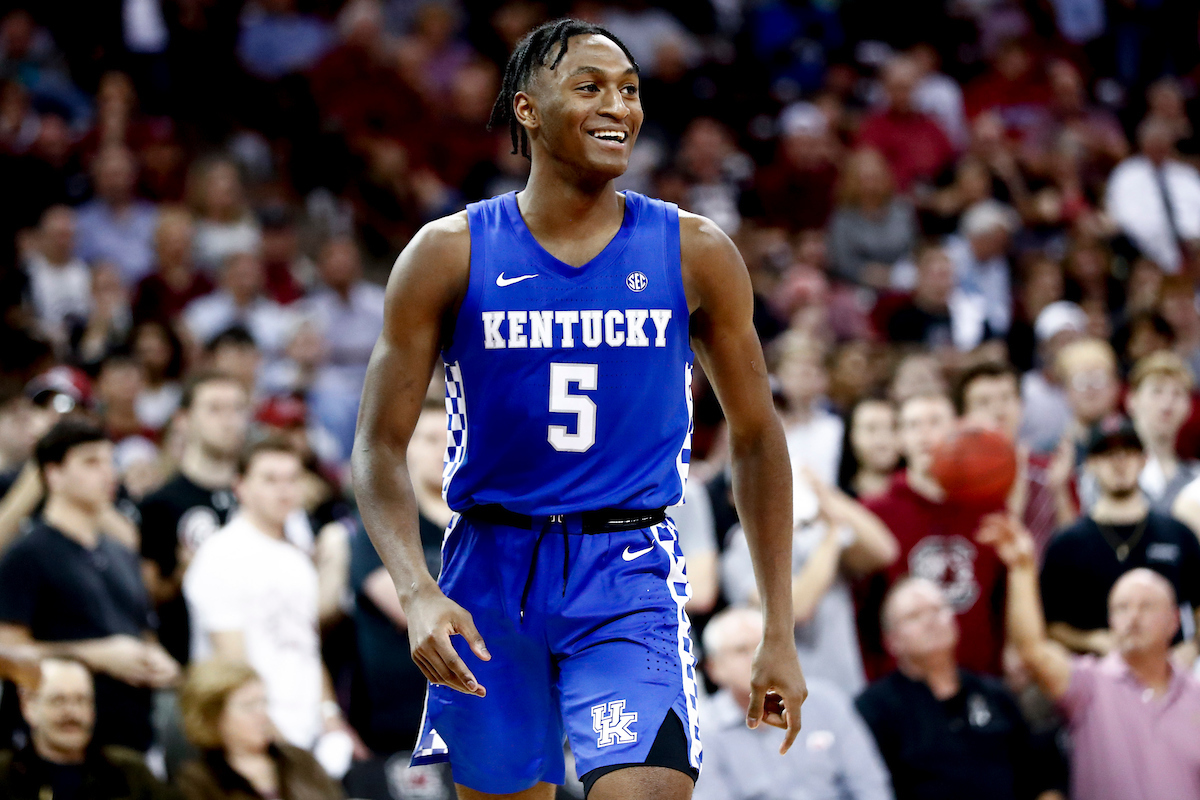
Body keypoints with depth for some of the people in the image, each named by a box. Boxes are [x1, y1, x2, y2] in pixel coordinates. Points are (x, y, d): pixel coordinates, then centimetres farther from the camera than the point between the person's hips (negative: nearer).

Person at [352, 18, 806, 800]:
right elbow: (380, 447, -2)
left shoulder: (693, 253, -1)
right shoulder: (451, 253, -3)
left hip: (629, 573, -1)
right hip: (492, 571, 1)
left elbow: (757, 439, 8)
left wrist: (780, 633, 5)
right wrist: (419, 594, -19)